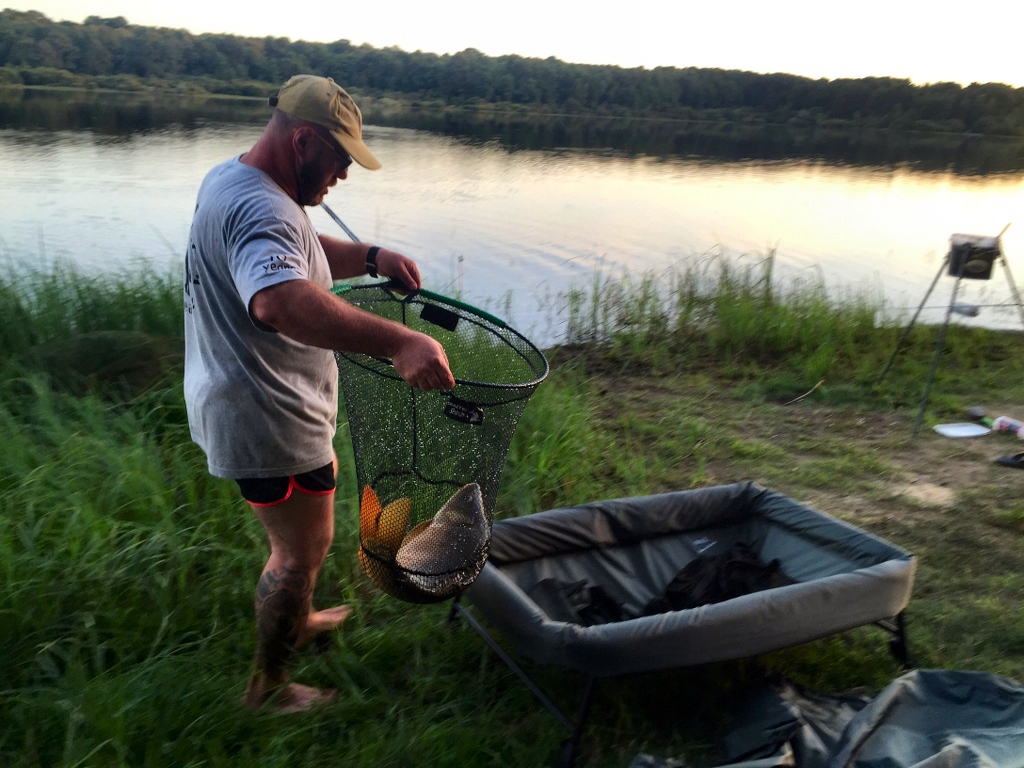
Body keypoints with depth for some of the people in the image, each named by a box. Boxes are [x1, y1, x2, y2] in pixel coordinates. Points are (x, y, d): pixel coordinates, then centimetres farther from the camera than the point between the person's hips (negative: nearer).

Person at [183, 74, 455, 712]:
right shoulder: (261, 210, -28)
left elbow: (299, 252, 22)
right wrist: (399, 342, -56)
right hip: (268, 420, -11)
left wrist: (370, 258, 6)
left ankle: (297, 621, 48)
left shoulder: (232, 180, 8)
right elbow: (281, 302, -49)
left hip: (238, 399, 11)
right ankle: (269, 687, 27)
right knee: (304, 549, 6)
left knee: (324, 484, 29)